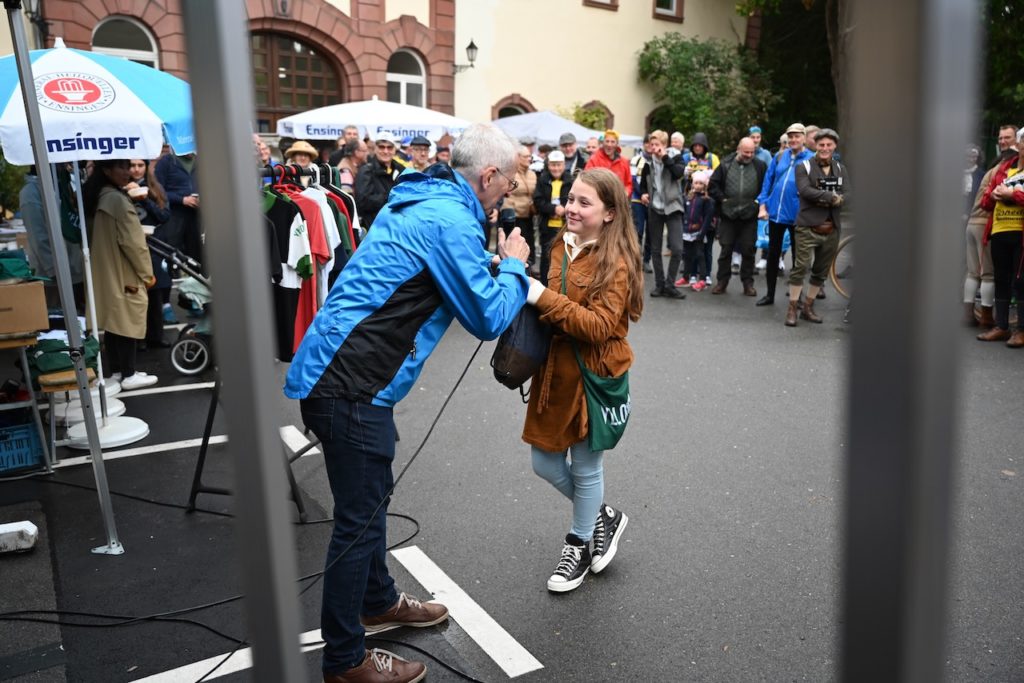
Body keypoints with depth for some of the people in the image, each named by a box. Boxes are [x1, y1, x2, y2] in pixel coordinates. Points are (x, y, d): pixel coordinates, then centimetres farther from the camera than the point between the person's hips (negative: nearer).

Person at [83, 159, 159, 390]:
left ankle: (117, 371, 21)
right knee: (127, 322, -2)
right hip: (124, 273, -9)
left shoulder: (96, 197, 10)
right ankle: (129, 375, 3)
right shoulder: (118, 199, -18)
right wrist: (146, 272, -10)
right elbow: (132, 241, -18)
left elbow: (100, 239, 17)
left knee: (112, 320, 13)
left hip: (105, 272, 9)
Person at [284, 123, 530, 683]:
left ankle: (378, 602, 43)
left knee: (373, 495, 23)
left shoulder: (422, 200, 13)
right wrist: (513, 265, 3)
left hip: (338, 372, 10)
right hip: (349, 385, -10)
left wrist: (494, 264, 14)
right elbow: (489, 319, -12)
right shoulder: (451, 221, -17)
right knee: (359, 518, 2)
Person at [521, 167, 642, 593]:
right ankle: (604, 517, 39)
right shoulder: (562, 246, 6)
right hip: (555, 373, 7)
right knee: (545, 463, 14)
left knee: (585, 467, 10)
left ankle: (580, 544, 35)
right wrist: (525, 285, 2)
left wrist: (543, 298, -29)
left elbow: (599, 326, -25)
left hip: (593, 379, -7)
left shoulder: (615, 262, -16)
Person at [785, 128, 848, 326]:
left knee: (821, 271, 10)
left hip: (831, 229, 5)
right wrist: (832, 196, -14)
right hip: (808, 227, -5)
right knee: (800, 267, -10)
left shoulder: (840, 169, 14)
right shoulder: (804, 166, 2)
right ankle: (792, 309, -3)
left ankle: (808, 308, 21)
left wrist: (824, 199, -15)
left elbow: (846, 195, 2)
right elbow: (805, 190, -15)